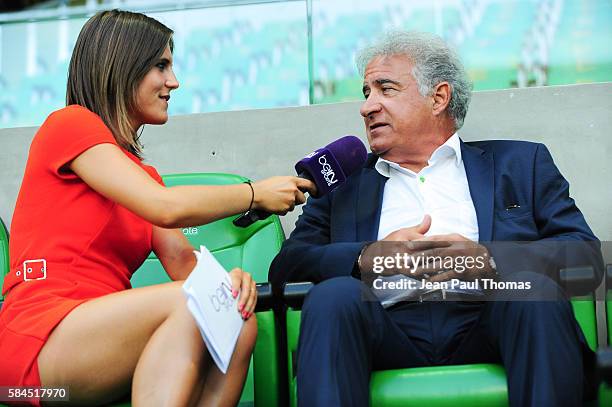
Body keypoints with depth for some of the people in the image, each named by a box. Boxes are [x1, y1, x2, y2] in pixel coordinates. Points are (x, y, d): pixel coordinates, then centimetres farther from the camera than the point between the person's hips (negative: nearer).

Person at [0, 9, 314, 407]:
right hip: (37, 341, -7)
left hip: (101, 332, 7)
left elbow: (182, 259, 10)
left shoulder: (143, 174, 22)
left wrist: (225, 278, -13)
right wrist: (256, 194, -2)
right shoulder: (68, 124, -2)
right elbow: (167, 207, -15)